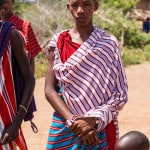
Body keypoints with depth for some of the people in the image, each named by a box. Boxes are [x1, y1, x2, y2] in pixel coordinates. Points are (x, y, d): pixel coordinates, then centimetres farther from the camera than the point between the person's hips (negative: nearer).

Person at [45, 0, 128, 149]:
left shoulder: (108, 43, -2)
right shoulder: (58, 42, 1)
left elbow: (120, 93, -4)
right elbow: (49, 90, -4)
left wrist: (94, 119, -18)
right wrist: (73, 121, -16)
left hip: (100, 128, -1)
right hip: (64, 125, 1)